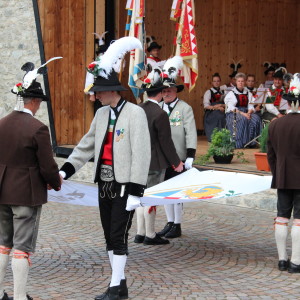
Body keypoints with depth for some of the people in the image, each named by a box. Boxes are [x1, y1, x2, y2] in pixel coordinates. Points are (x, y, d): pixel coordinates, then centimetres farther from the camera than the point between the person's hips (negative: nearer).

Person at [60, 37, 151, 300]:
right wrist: (65, 171, 2)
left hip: (124, 185, -8)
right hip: (105, 183, 8)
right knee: (109, 236, 12)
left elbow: (141, 154, -16)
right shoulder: (102, 113, 10)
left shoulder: (135, 113, -13)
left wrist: (135, 192, -19)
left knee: (118, 236, -5)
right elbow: (87, 146, 13)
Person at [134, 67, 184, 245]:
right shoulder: (160, 114, -19)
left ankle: (141, 233, 21)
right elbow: (166, 142, -16)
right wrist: (177, 162, -4)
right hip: (155, 163, -7)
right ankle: (150, 235, 7)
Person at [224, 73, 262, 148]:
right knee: (243, 119, -38)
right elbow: (231, 108, -7)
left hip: (246, 113, 4)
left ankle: (252, 142, -24)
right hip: (233, 114, -4)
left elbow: (251, 106, 10)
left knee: (256, 118, -28)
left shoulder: (248, 94, 19)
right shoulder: (231, 94, 6)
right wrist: (242, 113, -20)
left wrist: (249, 113, -14)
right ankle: (240, 143, -34)